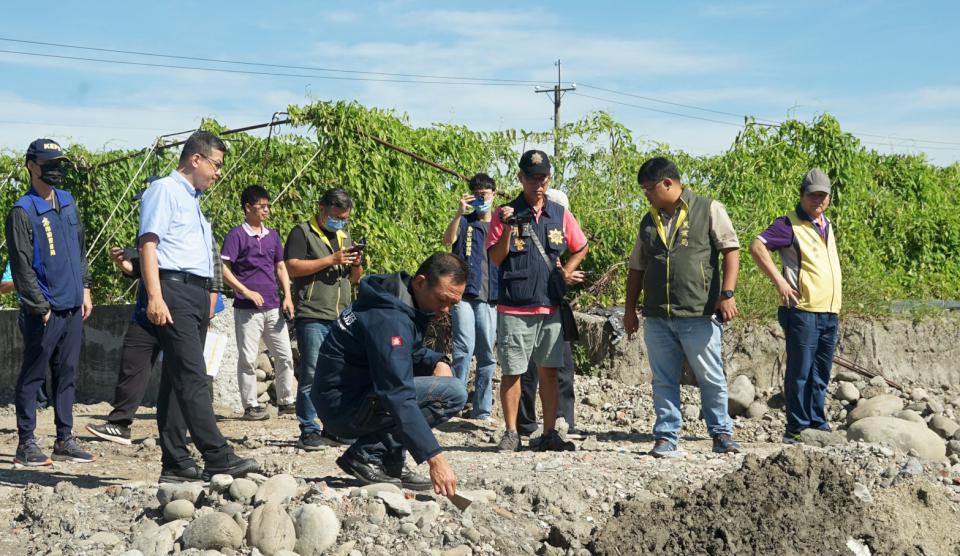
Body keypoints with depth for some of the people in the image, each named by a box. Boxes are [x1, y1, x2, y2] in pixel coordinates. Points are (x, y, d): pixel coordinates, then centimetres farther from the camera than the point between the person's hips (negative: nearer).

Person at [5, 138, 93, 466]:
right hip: (44, 312, -7)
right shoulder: (23, 212, -10)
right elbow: (22, 267, -11)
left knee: (66, 374, 10)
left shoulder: (67, 202, 12)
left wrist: (84, 288, 14)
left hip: (73, 307, 7)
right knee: (32, 377, 1)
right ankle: (26, 445, 6)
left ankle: (64, 441, 16)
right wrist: (41, 308, -12)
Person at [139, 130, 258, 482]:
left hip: (197, 293, 9)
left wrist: (207, 298, 19)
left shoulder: (193, 199, 26)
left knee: (178, 377, 8)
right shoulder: (164, 190, -1)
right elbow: (148, 244, -11)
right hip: (174, 289, -9)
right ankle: (218, 459, -21)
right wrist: (155, 298, -20)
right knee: (193, 377, -15)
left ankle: (176, 463, 8)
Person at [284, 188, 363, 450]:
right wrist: (331, 260, -14)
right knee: (311, 375, -7)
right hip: (312, 317, -6)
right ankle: (309, 431, -3)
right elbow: (292, 267, -12)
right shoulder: (303, 233, 1)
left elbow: (355, 279, 27)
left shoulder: (345, 236, 23)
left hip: (342, 318, 7)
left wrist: (357, 265, 3)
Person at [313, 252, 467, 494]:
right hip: (344, 407, -10)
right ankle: (368, 456, -11)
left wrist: (438, 361, 0)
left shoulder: (407, 302, 6)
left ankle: (391, 463, 8)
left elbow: (412, 352, 24)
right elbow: (399, 398, -31)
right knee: (453, 392, -19)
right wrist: (435, 458, -35)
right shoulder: (389, 318, -25)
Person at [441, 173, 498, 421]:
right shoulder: (465, 222, 10)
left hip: (490, 298, 3)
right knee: (464, 348, -15)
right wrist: (460, 212, -20)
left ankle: (482, 410, 9)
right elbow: (448, 240, -10)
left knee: (487, 354, 3)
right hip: (465, 295, -3)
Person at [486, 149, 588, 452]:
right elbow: (496, 259, -5)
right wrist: (507, 229, -19)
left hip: (551, 307, 3)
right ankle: (511, 433, 10)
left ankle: (550, 433, 13)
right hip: (514, 309, -3)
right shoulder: (505, 214, -1)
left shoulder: (560, 215, 8)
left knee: (549, 371, 7)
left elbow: (581, 247, 20)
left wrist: (567, 271, 5)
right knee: (512, 371, 2)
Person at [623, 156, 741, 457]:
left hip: (700, 316, -4)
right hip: (657, 318, 4)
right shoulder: (649, 222, 16)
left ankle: (721, 433, 14)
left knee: (711, 378, 2)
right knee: (664, 381, 6)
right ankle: (666, 436, 12)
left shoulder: (709, 210, 2)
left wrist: (727, 294, -13)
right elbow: (637, 268, 20)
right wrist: (630, 308, 15)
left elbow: (731, 251, -3)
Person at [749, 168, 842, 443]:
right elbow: (757, 247, -18)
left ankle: (817, 425, 18)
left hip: (830, 312, 8)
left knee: (821, 373, 11)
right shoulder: (790, 224, -6)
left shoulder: (827, 225, 19)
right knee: (800, 371, -4)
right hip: (802, 310, -8)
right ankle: (797, 429, 1)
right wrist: (779, 281, -22)